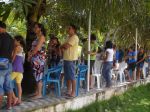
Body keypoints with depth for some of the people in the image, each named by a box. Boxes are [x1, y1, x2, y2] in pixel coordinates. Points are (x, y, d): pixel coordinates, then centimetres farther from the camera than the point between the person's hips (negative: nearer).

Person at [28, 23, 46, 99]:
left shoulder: (41, 37, -9)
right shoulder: (37, 37, 18)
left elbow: (37, 48, -16)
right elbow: (33, 47, 15)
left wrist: (30, 55, -8)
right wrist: (30, 54, -1)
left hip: (39, 58, -9)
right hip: (35, 58, 9)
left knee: (39, 75, -7)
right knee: (36, 75, 11)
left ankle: (39, 94, -5)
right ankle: (37, 92, 17)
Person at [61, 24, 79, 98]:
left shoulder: (74, 37, -11)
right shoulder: (68, 37, 20)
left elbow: (66, 45, -18)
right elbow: (64, 46, 19)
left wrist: (62, 46, 1)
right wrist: (63, 47, -3)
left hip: (71, 59, -10)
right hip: (66, 58, 10)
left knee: (72, 77, -7)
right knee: (67, 77, 12)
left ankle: (73, 93, -4)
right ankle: (68, 91, 19)